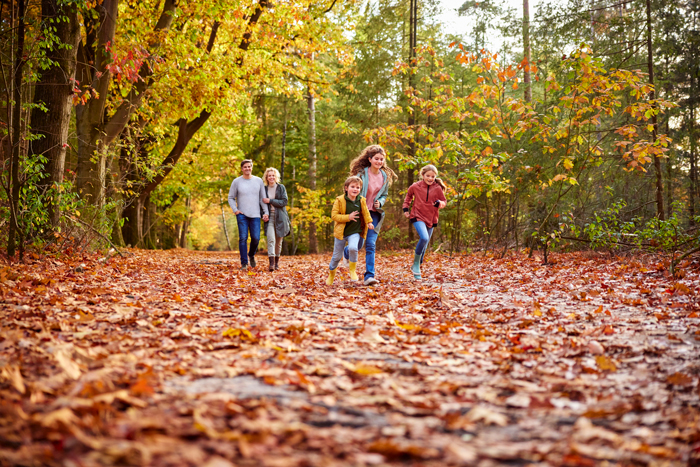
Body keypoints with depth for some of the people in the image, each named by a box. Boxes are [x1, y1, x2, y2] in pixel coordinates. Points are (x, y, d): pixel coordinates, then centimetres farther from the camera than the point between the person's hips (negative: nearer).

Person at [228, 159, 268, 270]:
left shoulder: (259, 181, 7)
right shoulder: (236, 182, 3)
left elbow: (262, 198, 9)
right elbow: (231, 198, 8)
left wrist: (266, 212, 1)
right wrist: (235, 210, -6)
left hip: (255, 215, 1)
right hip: (242, 215, -1)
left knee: (256, 238, -4)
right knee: (243, 238, -7)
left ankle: (251, 255, 26)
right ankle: (244, 263, -1)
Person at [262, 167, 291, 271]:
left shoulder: (281, 187, 3)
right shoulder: (264, 189, 9)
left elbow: (284, 202, -6)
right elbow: (262, 203, 17)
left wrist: (270, 201, -12)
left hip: (280, 217, 0)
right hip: (269, 217, 0)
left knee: (278, 241, 6)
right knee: (271, 239, -17)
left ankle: (276, 262, 22)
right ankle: (271, 263, -24)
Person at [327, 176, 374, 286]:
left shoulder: (361, 201, -1)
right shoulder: (340, 200, -11)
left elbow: (365, 213, 17)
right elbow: (334, 215, -14)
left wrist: (369, 222, 9)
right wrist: (348, 217, -22)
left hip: (355, 232, 1)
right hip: (341, 232, -1)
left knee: (353, 248, -29)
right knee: (337, 256, 9)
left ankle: (353, 270, -5)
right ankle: (331, 273, 37)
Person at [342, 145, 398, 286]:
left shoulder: (385, 176, 5)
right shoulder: (362, 173, -9)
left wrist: (380, 203, -4)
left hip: (374, 213, 3)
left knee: (371, 245, -8)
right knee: (358, 245, 1)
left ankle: (369, 276, -7)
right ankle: (346, 252, 38)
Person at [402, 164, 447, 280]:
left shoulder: (437, 188, -2)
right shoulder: (415, 186, -3)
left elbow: (444, 201, 7)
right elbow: (408, 196, 18)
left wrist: (439, 203, -16)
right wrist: (405, 208, 10)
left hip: (431, 219, 3)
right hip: (417, 217, -3)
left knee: (424, 245, 12)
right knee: (424, 238, -27)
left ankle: (416, 267, 31)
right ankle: (416, 263, -11)